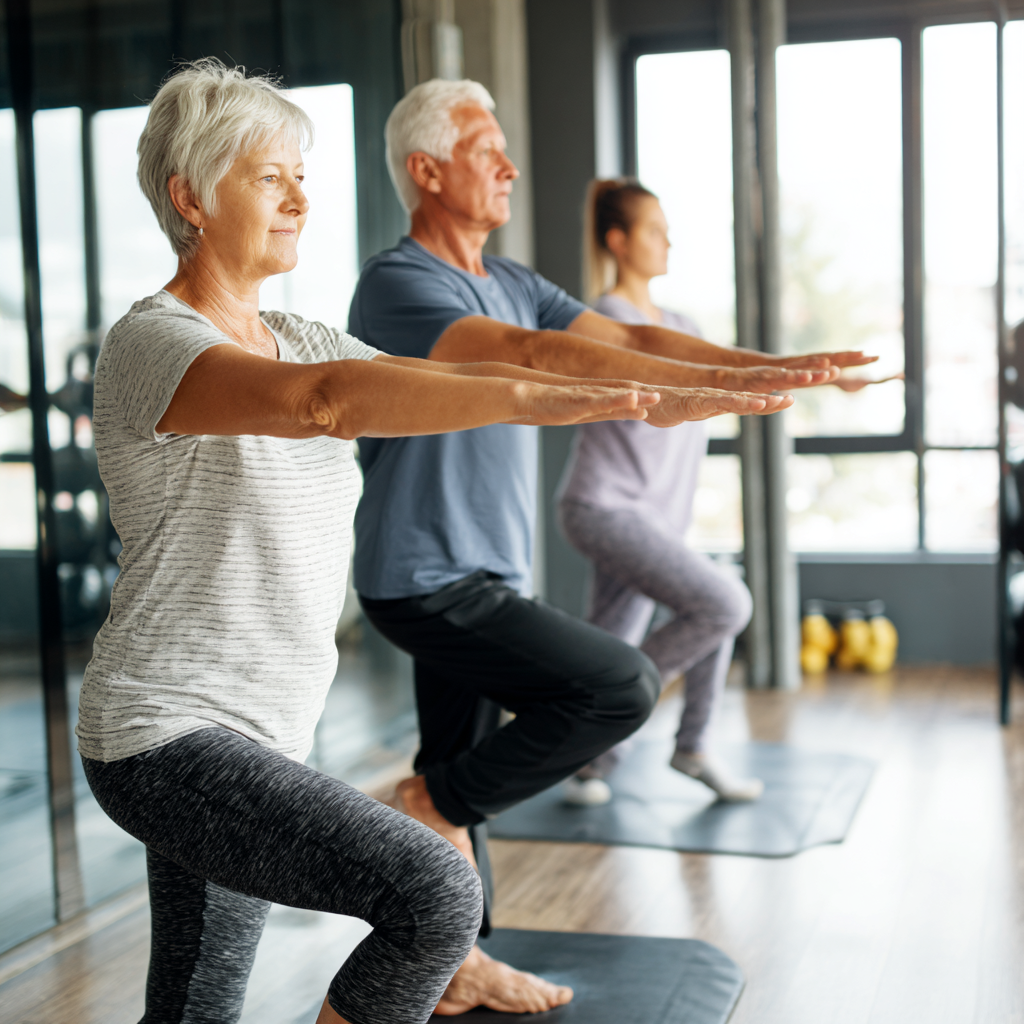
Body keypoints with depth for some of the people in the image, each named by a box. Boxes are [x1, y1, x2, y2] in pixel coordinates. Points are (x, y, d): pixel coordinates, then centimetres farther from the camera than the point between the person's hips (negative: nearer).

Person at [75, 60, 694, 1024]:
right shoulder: (149, 344, -16)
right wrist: (527, 397, -40)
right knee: (436, 894, -24)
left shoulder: (297, 338, 11)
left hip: (259, 735, 9)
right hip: (166, 737, -9)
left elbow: (443, 382, 3)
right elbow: (322, 401, -36)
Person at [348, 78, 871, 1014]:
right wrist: (711, 384, -35)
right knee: (621, 685, -15)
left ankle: (452, 963, 28)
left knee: (465, 766, 15)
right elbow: (533, 355, -29)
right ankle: (439, 806, 0)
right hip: (428, 580, -9)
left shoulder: (508, 283, 12)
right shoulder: (398, 285, -16)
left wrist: (771, 367, -9)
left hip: (481, 576, 9)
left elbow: (626, 338, 4)